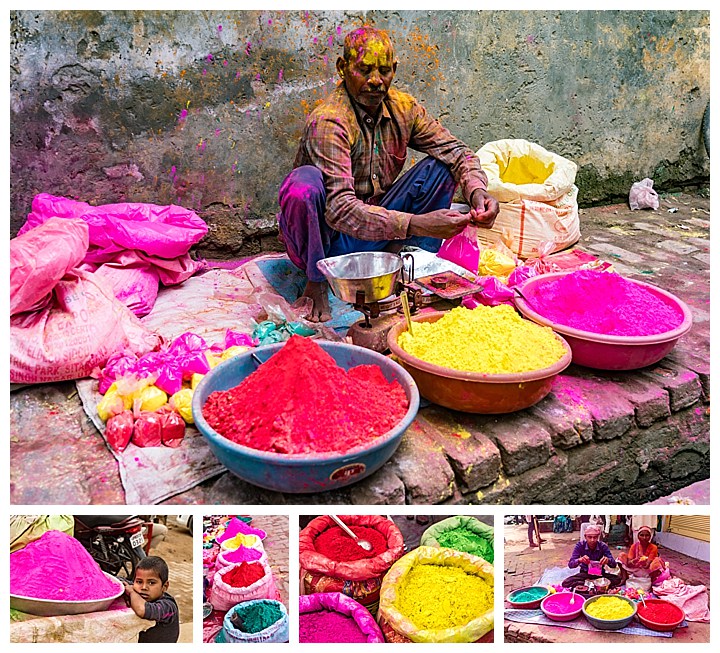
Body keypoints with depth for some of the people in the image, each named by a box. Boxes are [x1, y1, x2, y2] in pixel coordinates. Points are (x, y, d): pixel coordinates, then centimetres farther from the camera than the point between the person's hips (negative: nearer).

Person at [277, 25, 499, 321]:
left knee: (440, 166, -5)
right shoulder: (328, 121, -23)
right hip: (323, 237, -5)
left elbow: (456, 151, -1)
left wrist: (478, 192, -24)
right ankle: (316, 282, -14)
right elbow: (339, 210, -34)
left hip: (374, 235, 5)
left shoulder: (403, 108, -2)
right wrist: (415, 224, -43)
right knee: (305, 181, -36)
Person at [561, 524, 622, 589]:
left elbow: (614, 564, -13)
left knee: (618, 579, -27)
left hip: (599, 574, 1)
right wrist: (579, 560, -38)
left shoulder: (603, 546, -12)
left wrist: (608, 560, -37)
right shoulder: (580, 545, -13)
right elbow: (570, 564, -16)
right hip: (585, 574, 0)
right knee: (565, 583, -27)